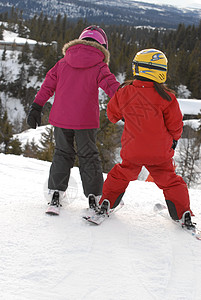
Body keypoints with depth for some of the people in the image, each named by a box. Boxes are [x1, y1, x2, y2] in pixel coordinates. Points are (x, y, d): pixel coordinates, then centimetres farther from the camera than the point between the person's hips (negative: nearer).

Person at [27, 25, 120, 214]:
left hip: (61, 119, 3)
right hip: (86, 121, -3)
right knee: (88, 157, 8)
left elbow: (48, 85, 10)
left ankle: (55, 194, 9)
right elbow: (112, 87, -10)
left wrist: (36, 108, 14)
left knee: (62, 154, 15)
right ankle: (94, 197, 9)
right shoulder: (99, 66, -1)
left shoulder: (63, 63, 10)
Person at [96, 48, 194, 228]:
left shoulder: (124, 93, -7)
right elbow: (175, 125, -5)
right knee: (170, 181, 13)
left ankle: (106, 203, 26)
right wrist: (174, 139, 16)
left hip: (132, 151, 2)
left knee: (120, 175, 24)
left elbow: (112, 114, 10)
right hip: (160, 152, -2)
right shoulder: (166, 97, -14)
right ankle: (184, 214, 12)